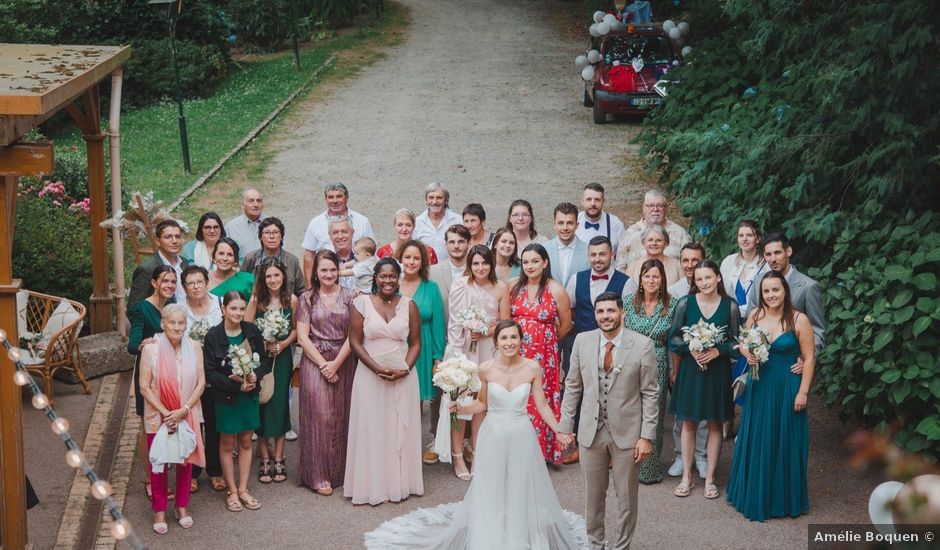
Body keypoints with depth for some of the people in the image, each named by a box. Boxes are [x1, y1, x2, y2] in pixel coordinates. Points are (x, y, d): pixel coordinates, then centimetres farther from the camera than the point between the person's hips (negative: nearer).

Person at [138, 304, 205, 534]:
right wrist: (166, 412, -15)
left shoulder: (194, 347, -6)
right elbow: (144, 387, -11)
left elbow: (201, 382, -3)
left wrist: (183, 410, -13)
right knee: (158, 463, 6)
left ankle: (182, 507, 29)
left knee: (185, 461, 12)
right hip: (158, 417, -2)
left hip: (187, 416, 2)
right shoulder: (151, 349, -13)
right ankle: (160, 510, 21)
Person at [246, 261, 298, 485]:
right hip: (259, 358, 0)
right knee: (262, 405, 0)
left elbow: (296, 329, 4)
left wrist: (283, 343, -11)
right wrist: (263, 343, -16)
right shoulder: (256, 300, -4)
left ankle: (278, 460, 11)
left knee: (280, 404, 2)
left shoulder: (291, 300, -2)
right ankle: (265, 460, 10)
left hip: (282, 358, 1)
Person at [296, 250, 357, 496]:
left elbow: (353, 334, -1)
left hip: (344, 362, 1)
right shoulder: (307, 298, 2)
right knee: (319, 415, -5)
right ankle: (319, 475, 1)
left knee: (342, 416, 5)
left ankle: (340, 470, 16)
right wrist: (323, 364, -10)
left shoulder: (349, 296, 4)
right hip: (315, 361, -1)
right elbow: (303, 337, -3)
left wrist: (337, 363, -10)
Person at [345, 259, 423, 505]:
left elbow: (415, 344, 4)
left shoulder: (409, 305, 3)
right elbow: (355, 342, -4)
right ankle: (373, 483, 13)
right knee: (371, 428, 2)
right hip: (370, 376, -1)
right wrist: (377, 369, -14)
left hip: (403, 377, 1)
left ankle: (399, 483, 19)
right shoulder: (361, 303, -2)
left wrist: (404, 370, -12)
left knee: (401, 428, 7)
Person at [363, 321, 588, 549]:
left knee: (523, 492, 10)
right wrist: (460, 409, -11)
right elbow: (482, 404, 5)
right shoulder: (486, 369, -9)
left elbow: (542, 406, -1)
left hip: (521, 437, 0)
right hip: (493, 436, 0)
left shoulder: (532, 368, -8)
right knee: (491, 491, 9)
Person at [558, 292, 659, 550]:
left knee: (627, 497, 10)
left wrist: (647, 436, -9)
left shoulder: (643, 345, -10)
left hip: (627, 432, -2)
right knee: (593, 495, 14)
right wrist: (565, 425, 4)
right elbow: (572, 386, 6)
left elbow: (650, 394, -7)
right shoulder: (582, 341, -1)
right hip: (591, 431, 2)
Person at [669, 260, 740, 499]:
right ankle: (687, 476, 16)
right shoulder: (685, 303, -3)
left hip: (718, 370, 0)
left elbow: (736, 342, 2)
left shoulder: (730, 306, -4)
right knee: (688, 423, 6)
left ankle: (710, 477, 17)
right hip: (690, 369, 0)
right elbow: (674, 338, 2)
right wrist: (690, 348, -16)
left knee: (715, 423, 7)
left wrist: (718, 351, -15)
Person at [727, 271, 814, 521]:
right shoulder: (755, 315, 0)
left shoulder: (799, 320, -12)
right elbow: (743, 343, 14)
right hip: (759, 386, 4)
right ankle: (755, 495, 27)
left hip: (786, 388, -4)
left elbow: (809, 358, -10)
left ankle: (783, 499, 22)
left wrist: (803, 392, -12)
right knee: (756, 441, 12)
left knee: (785, 443, 7)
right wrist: (748, 354, -9)